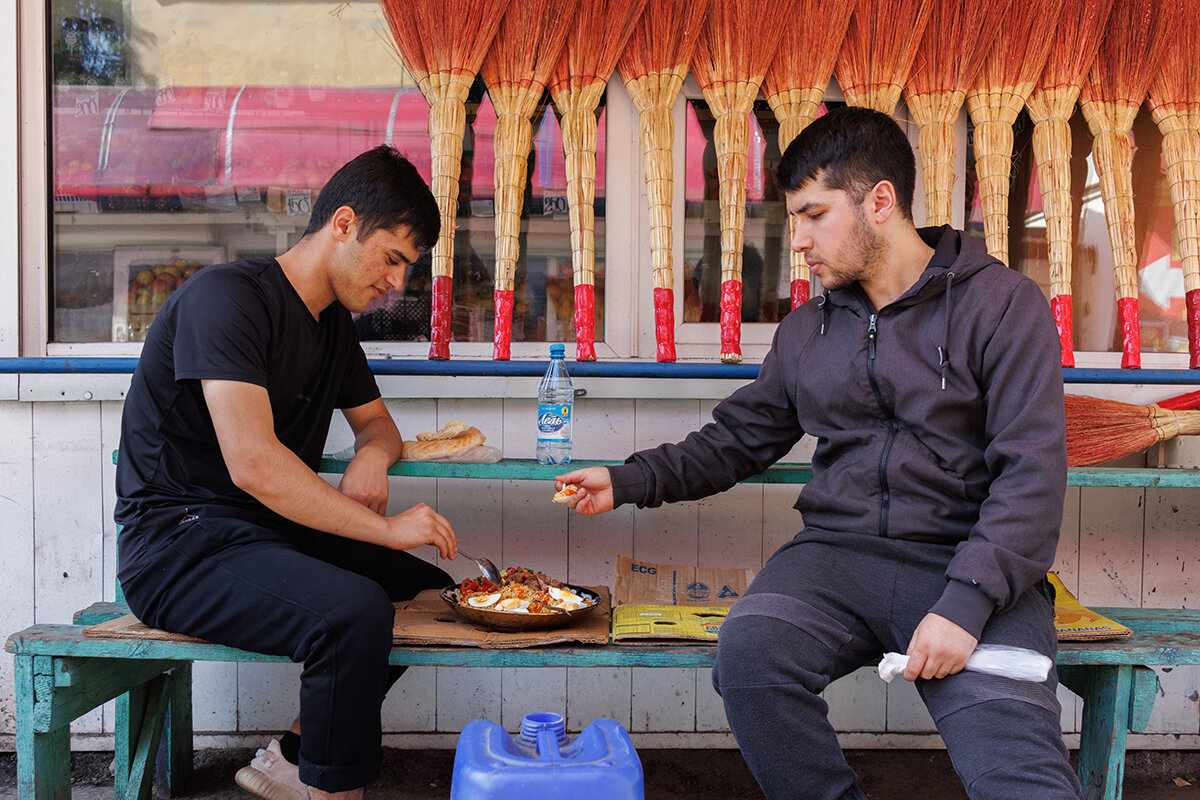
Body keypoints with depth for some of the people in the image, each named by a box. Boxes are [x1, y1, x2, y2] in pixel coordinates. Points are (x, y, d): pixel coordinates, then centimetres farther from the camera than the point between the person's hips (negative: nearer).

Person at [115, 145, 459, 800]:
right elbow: (253, 463, -26)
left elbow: (377, 421, 24)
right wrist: (385, 528, -22)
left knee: (437, 586, 1)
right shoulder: (227, 296, -16)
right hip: (178, 544, -9)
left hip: (271, 535, 9)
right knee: (354, 609, -31)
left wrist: (374, 453, -2)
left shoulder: (334, 322, 12)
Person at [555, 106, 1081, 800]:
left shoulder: (1001, 302, 0)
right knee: (747, 650, -26)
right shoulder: (808, 330, 16)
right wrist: (629, 481, 9)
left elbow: (1032, 469, -8)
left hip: (968, 561, -3)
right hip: (838, 552, 4)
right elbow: (737, 441, 22)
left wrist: (965, 601, -19)